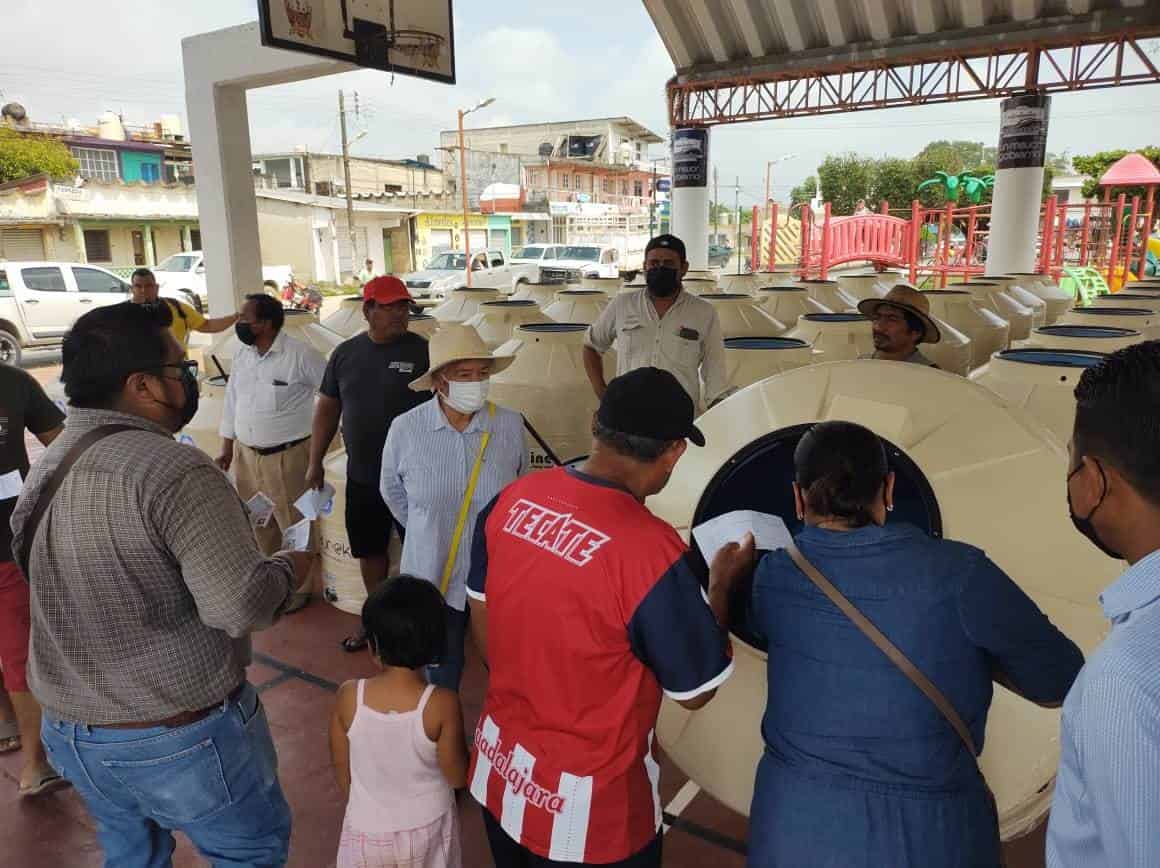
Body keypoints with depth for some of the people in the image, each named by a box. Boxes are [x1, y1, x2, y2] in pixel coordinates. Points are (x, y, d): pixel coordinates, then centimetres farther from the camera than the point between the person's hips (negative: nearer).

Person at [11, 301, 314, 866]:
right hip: (181, 739, -7)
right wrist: (289, 567, -10)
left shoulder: (46, 467, 2)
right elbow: (240, 607, -31)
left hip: (70, 730, 8)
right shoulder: (176, 471, -26)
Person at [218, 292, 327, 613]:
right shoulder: (241, 355, 5)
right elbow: (232, 403, 12)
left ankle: (298, 587, 23)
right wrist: (226, 450, 13)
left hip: (287, 456, -6)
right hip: (246, 454, 6)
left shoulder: (300, 355, -16)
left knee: (295, 525, 7)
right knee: (257, 524, 19)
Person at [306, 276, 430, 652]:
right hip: (362, 477, 4)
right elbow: (327, 408, 10)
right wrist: (315, 462, 10)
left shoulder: (423, 351, -8)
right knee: (369, 550, 17)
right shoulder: (346, 353, 4)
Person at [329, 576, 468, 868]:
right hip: (427, 827, 0)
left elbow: (341, 768, -6)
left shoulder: (349, 697, -21)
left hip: (368, 829, 1)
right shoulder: (442, 704, -26)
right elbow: (457, 777, -15)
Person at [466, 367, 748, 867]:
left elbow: (482, 622, 2)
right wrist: (722, 584, -3)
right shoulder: (649, 549, -29)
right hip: (586, 802, -5)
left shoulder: (512, 499, -12)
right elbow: (696, 690, -15)